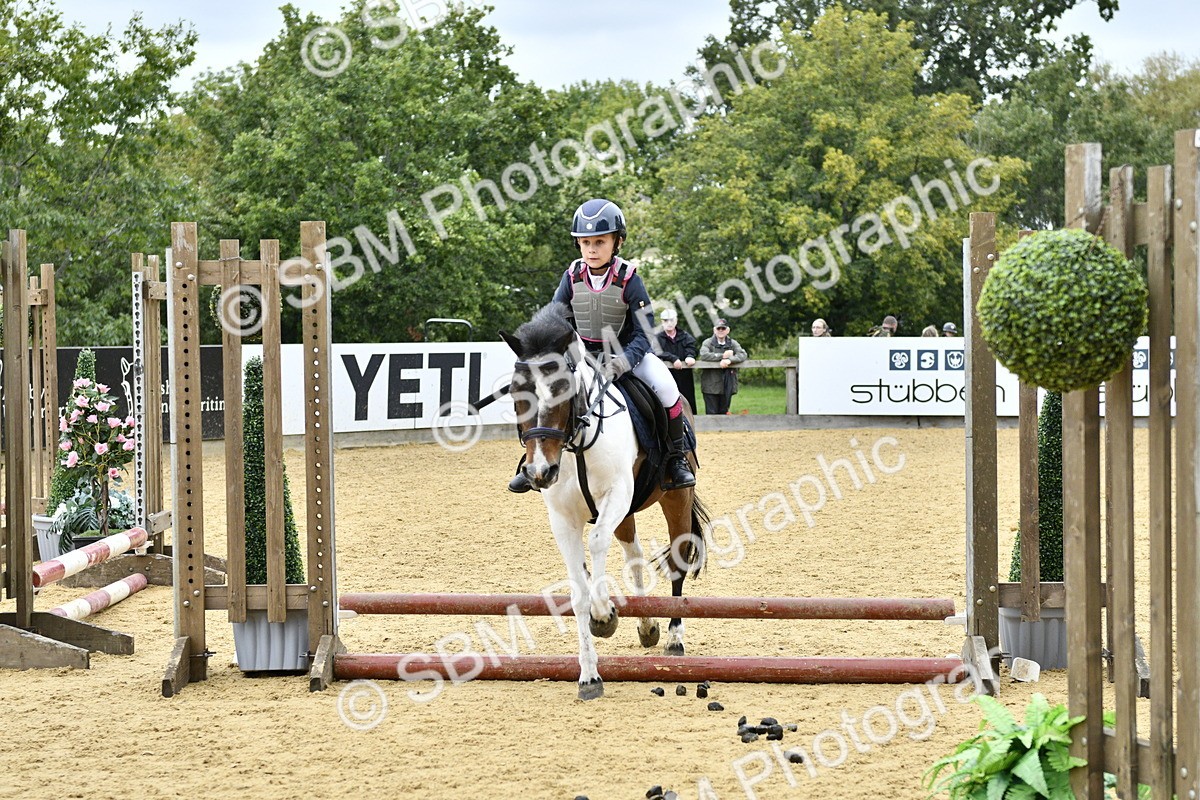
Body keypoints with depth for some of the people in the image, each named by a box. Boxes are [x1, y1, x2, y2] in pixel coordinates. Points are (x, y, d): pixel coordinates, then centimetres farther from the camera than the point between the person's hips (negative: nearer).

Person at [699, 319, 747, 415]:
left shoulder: (733, 343, 9)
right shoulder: (708, 343, 1)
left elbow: (742, 355, -7)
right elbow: (704, 355, -18)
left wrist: (729, 360, -25)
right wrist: (723, 356, -16)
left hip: (727, 387, 3)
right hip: (711, 385, -3)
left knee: (723, 413, 9)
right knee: (711, 414, -4)